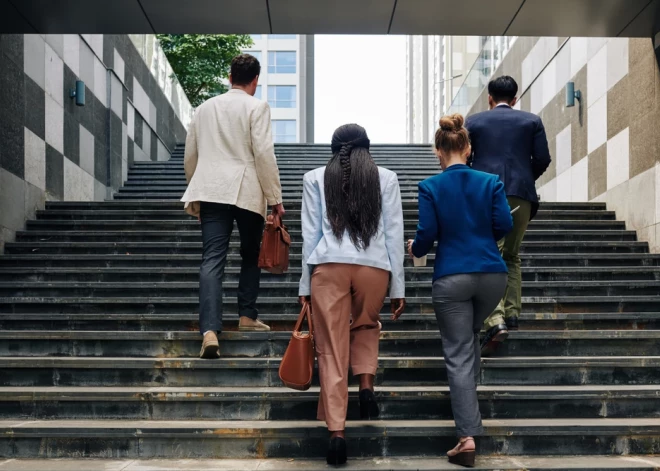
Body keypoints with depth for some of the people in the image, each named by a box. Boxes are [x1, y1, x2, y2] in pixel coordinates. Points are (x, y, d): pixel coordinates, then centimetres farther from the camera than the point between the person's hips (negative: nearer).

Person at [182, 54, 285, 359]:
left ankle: (210, 331, -18)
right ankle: (247, 316, 22)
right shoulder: (256, 107, 0)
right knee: (251, 254, 18)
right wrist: (275, 198, -3)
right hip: (246, 192, -3)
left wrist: (196, 192, 31)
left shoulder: (205, 108, 16)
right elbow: (263, 153, -8)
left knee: (212, 260, -6)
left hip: (210, 191, 3)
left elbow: (190, 155, 19)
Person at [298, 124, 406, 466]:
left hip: (329, 267, -1)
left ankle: (336, 431, -2)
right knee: (366, 326, 29)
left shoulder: (315, 179, 11)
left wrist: (305, 284, 12)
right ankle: (367, 386, 8)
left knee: (332, 348, 3)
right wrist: (398, 286, 11)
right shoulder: (386, 178, 11)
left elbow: (310, 235, 8)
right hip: (374, 267, 1)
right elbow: (394, 235, 8)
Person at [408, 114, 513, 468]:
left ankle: (468, 437, -5)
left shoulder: (430, 187, -4)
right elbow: (504, 226, -1)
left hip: (451, 277, -3)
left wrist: (414, 249, 15)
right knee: (471, 334, 29)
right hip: (491, 274, 3)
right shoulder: (491, 182, 2)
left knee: (458, 354, 1)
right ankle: (469, 394, 36)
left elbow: (427, 235, -7)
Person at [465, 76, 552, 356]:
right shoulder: (532, 121, 11)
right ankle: (511, 313, 12)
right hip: (520, 196, 2)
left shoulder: (474, 122, 9)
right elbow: (542, 159, 4)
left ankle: (495, 321, -21)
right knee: (512, 256, 19)